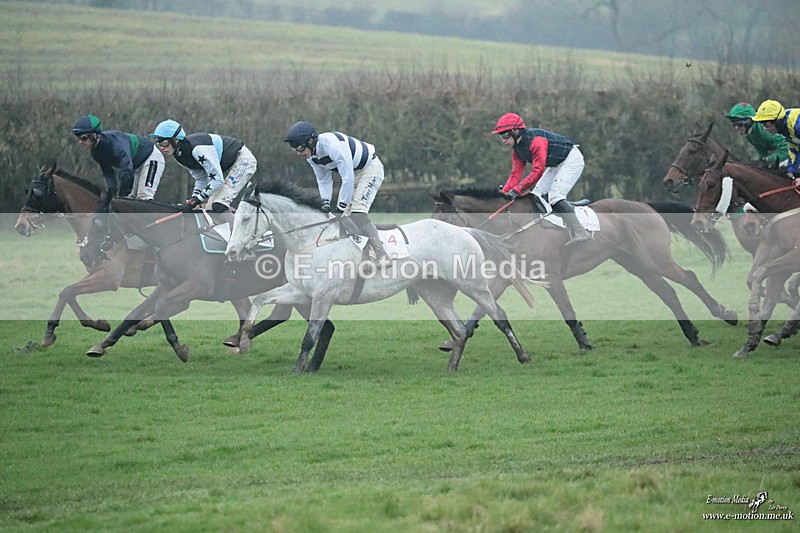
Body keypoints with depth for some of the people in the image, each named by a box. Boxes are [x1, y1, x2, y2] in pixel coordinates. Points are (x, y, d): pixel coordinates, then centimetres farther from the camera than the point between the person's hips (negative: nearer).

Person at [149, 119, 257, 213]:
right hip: (227, 168, 9)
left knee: (219, 206, -22)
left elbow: (217, 180, -32)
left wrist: (196, 200, -32)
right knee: (210, 207, 3)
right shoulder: (179, 155, -5)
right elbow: (201, 179, 3)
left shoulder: (198, 149, -34)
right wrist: (193, 200, -13)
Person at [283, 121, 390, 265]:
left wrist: (342, 206, -26)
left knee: (357, 213, -22)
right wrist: (326, 202, -6)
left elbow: (348, 178, -32)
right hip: (355, 173, 9)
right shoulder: (311, 155, -6)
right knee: (346, 214, 2)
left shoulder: (332, 144, -34)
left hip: (370, 167, -9)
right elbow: (323, 180, 9)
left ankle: (382, 257, -22)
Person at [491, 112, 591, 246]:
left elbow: (538, 171, -33)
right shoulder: (517, 149, 1)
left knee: (555, 196, -23)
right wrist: (505, 191, -19)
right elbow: (516, 174, -3)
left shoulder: (535, 140, -29)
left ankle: (579, 233, -31)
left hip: (572, 159, -10)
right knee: (537, 195, 4)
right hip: (556, 165, 10)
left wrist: (517, 190, -35)